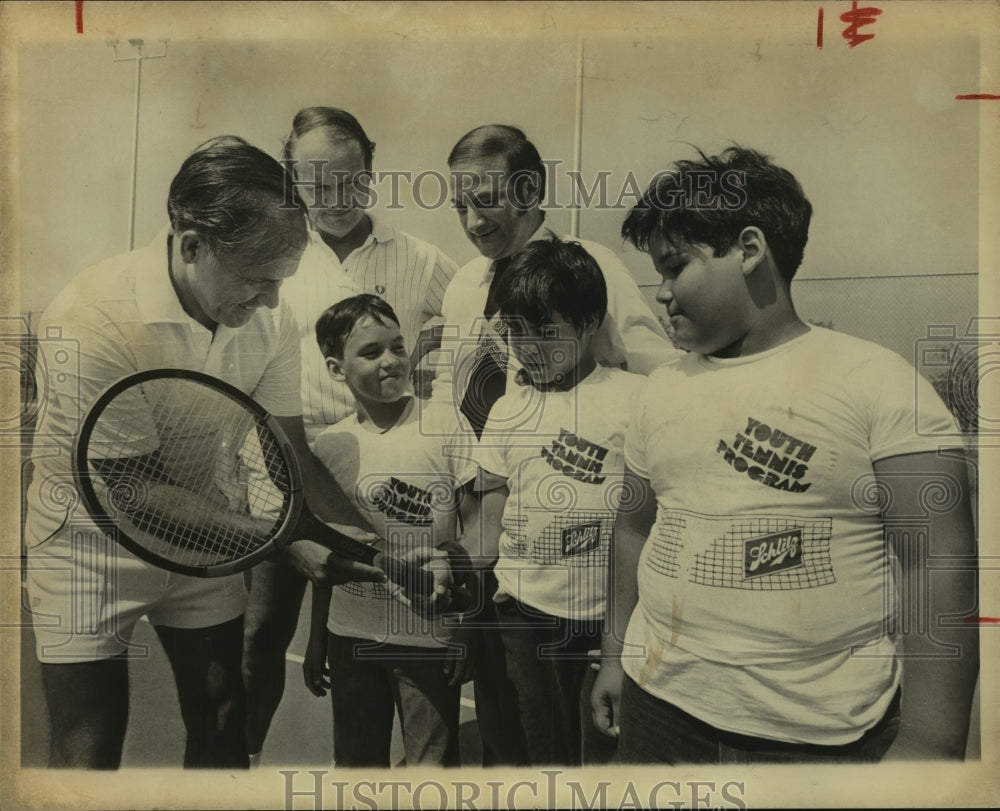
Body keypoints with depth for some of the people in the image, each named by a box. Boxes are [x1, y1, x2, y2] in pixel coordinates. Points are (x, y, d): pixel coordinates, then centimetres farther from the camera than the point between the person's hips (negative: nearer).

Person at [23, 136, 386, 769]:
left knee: (224, 735, 14)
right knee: (88, 754, 6)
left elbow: (288, 452, -9)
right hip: (96, 549, -4)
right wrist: (295, 539, -27)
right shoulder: (89, 318, -28)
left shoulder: (270, 320, -14)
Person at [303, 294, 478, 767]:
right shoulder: (330, 446, -1)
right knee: (355, 763, 19)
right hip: (351, 636, 3)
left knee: (432, 768, 9)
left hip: (431, 638, -3)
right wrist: (316, 640, 12)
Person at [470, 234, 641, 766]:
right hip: (527, 614, 4)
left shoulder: (633, 399, -8)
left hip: (609, 616, -3)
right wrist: (487, 596, 7)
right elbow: (491, 513, 11)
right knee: (546, 755, 17)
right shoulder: (507, 412, 6)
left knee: (606, 756, 8)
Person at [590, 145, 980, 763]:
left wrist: (929, 743, -15)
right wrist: (615, 655, 13)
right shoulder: (661, 391, 4)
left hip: (825, 734, -3)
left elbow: (935, 568, -12)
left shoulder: (878, 383, -11)